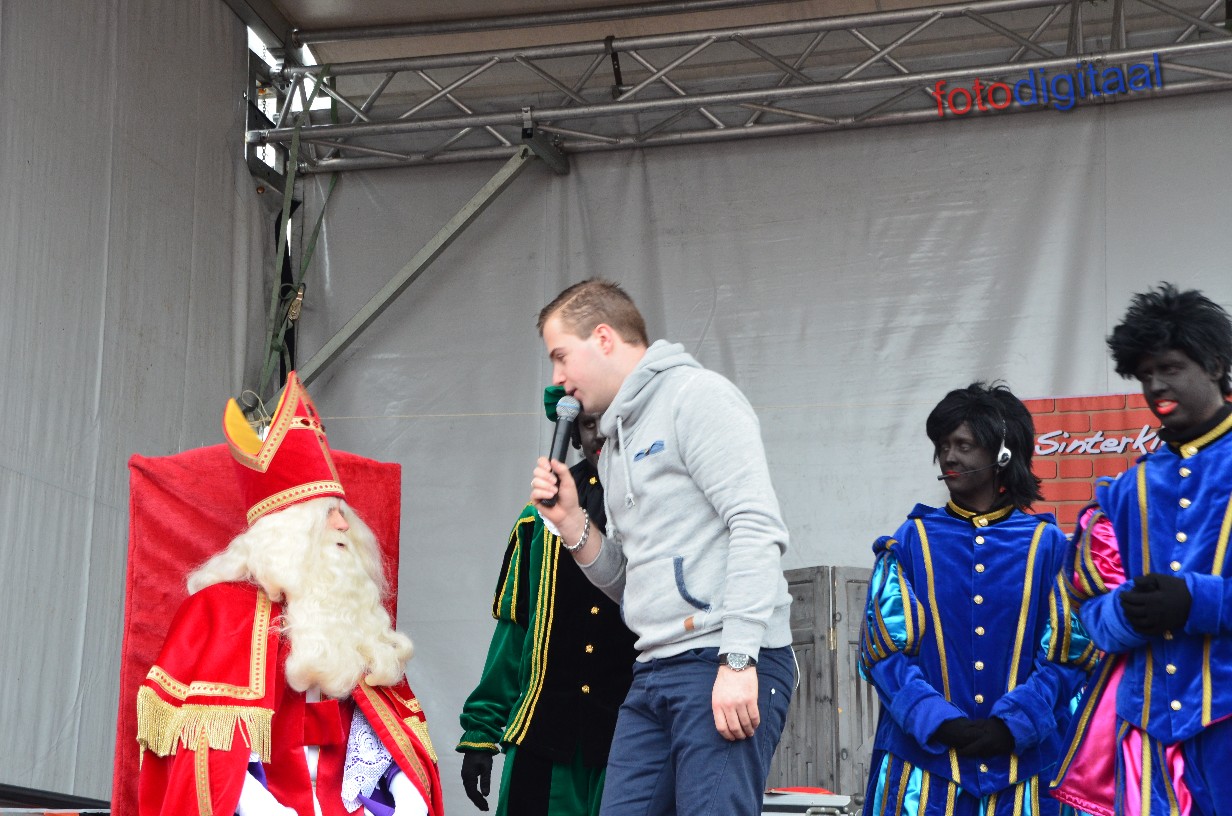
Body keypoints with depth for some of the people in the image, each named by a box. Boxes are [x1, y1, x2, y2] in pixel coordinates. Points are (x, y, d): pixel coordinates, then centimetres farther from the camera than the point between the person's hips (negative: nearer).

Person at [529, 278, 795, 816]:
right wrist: (570, 521, 10)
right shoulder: (616, 441, 23)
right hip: (654, 673, 8)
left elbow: (757, 528, -15)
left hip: (729, 670, -8)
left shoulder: (696, 397, -4)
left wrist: (737, 659, -21)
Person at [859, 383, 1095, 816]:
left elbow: (1068, 653, 1)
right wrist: (939, 723, -12)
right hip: (925, 759, 0)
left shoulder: (1045, 545, 4)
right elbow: (884, 650, 1)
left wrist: (1013, 724, -11)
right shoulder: (911, 543, 6)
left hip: (1022, 761, 0)